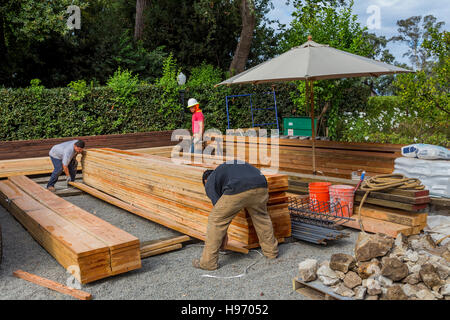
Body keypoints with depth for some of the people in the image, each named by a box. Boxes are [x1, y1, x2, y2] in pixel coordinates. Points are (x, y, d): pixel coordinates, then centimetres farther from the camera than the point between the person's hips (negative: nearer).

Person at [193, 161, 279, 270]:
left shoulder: (210, 182, 25)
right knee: (262, 217, 31)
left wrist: (224, 235, 30)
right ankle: (271, 251, 45)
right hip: (260, 186, 6)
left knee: (216, 220, 13)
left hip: (238, 190, -6)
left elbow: (218, 207, 19)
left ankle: (208, 262, 19)